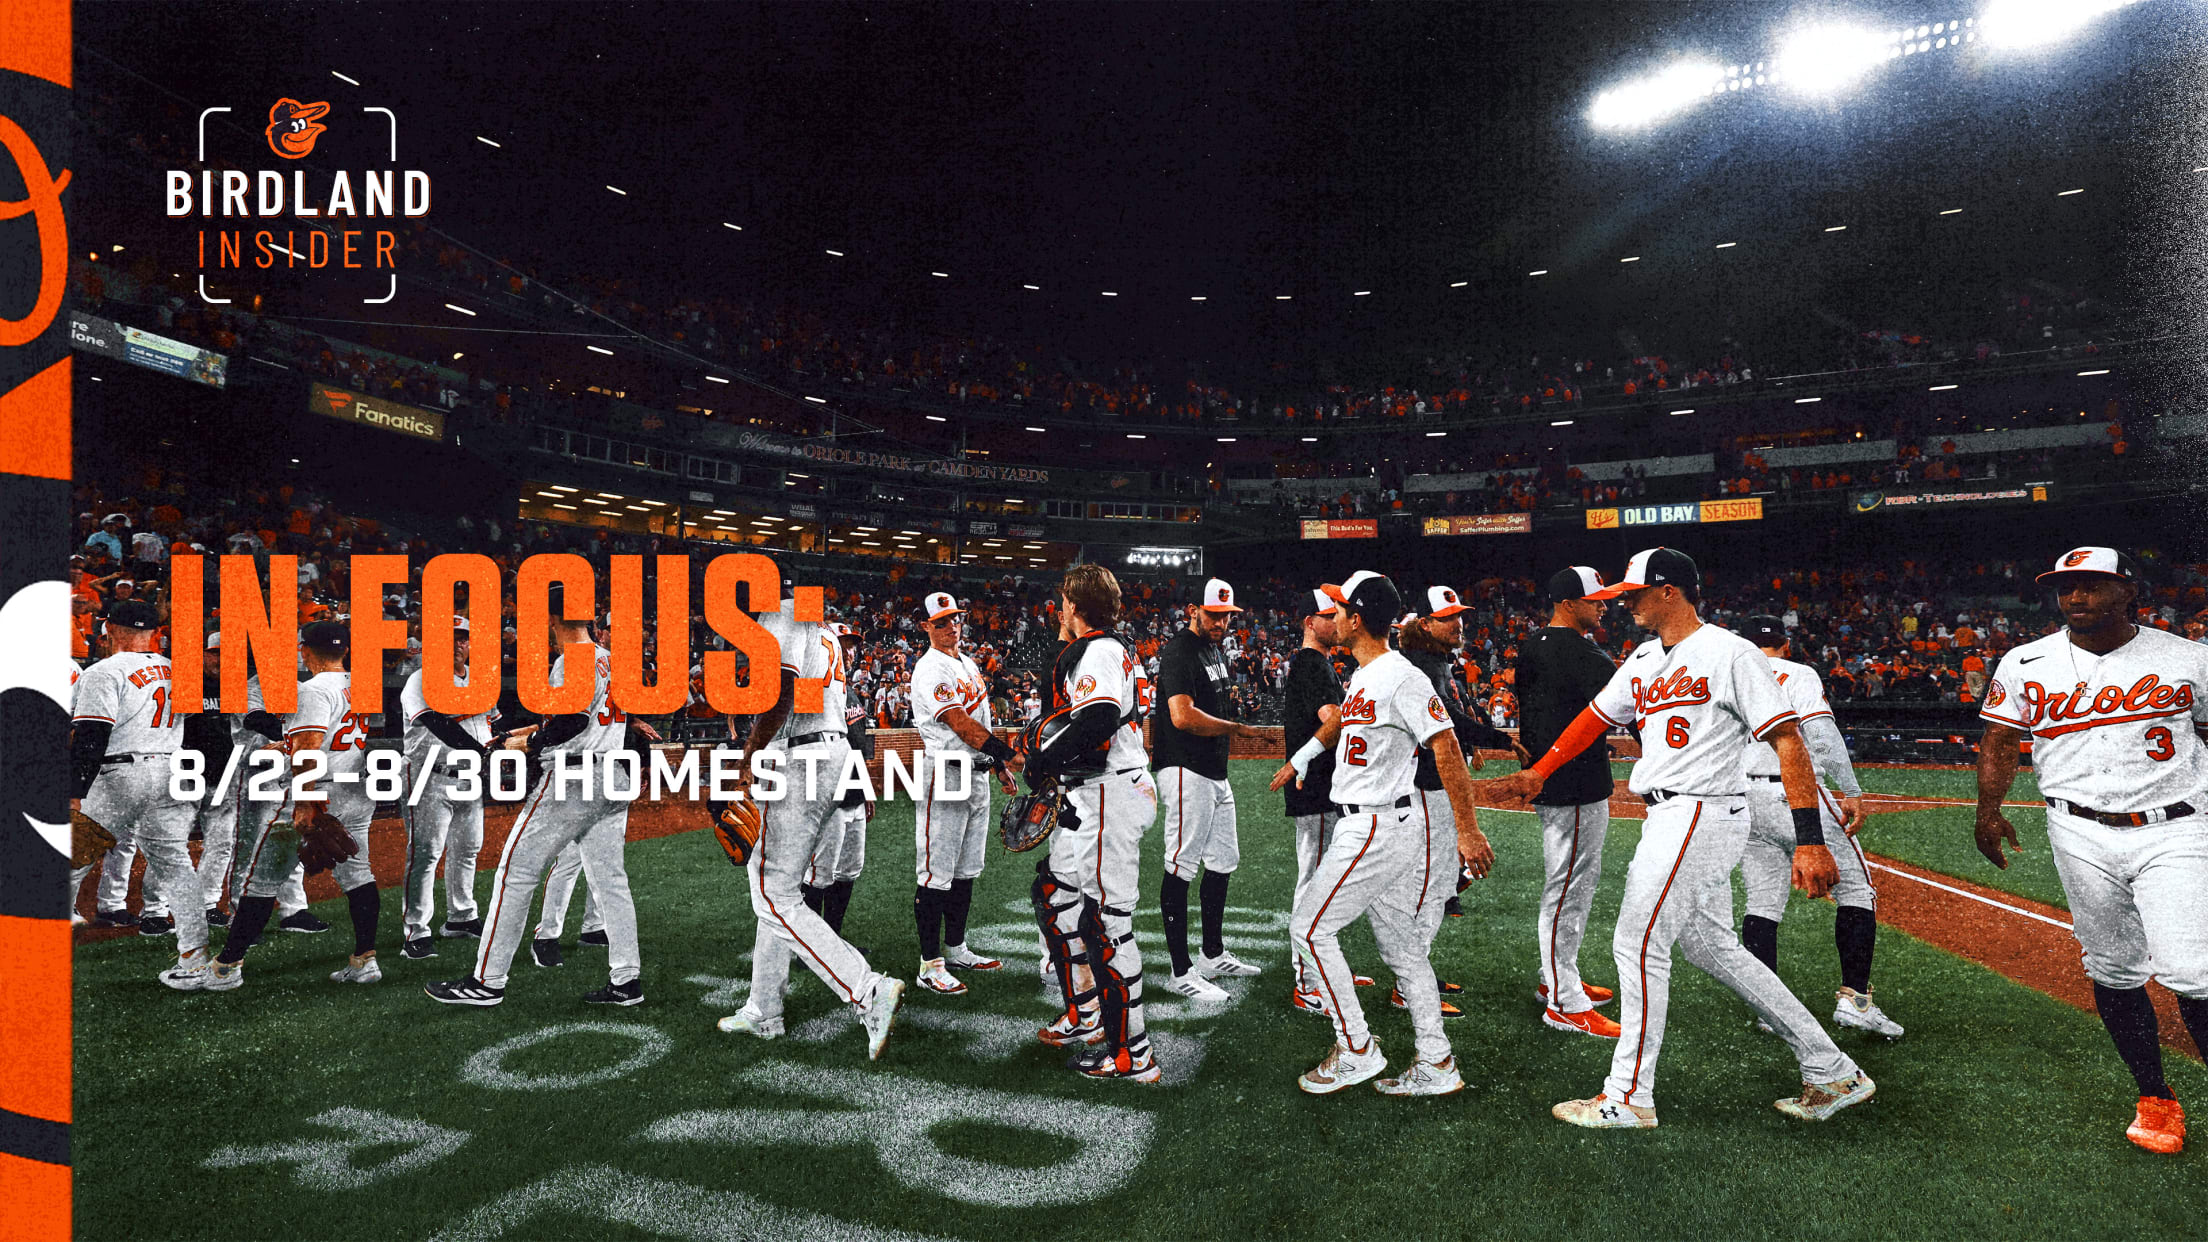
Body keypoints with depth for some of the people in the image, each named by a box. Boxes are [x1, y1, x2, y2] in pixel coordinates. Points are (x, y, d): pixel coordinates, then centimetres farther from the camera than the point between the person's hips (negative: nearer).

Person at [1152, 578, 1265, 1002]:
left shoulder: (1214, 649, 16)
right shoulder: (1179, 652, -15)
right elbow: (1183, 716, -26)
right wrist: (1234, 728, -17)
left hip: (1215, 772, 10)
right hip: (1186, 772, -10)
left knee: (1223, 862, 16)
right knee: (1181, 867, -5)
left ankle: (1214, 955, 30)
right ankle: (1181, 972, 0)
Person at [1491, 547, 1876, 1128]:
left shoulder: (1730, 653, -12)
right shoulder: (1643, 660, 14)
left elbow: (1788, 743, -15)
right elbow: (1596, 717, 20)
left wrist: (1810, 840, -21)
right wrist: (1538, 773, 13)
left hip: (1701, 814, -9)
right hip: (1671, 819, 9)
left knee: (1638, 943, -6)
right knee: (1713, 948, 14)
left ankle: (1628, 1096, 5)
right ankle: (1833, 1073, 25)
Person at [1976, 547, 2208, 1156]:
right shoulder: (2025, 665, 5)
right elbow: (1999, 741, 9)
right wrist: (1988, 812, -1)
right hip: (2083, 837, 2)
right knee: (2113, 971, 6)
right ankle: (2155, 1100, 21)